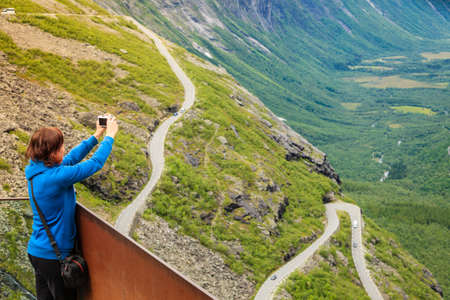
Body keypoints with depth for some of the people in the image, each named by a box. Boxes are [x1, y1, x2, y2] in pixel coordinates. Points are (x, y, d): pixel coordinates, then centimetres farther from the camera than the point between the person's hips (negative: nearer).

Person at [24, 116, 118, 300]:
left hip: (36, 251, 8)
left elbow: (72, 158, 11)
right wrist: (109, 137, -3)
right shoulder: (56, 177, -27)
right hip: (53, 256, -8)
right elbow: (95, 163, -18)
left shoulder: (35, 170, -1)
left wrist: (96, 136, 16)